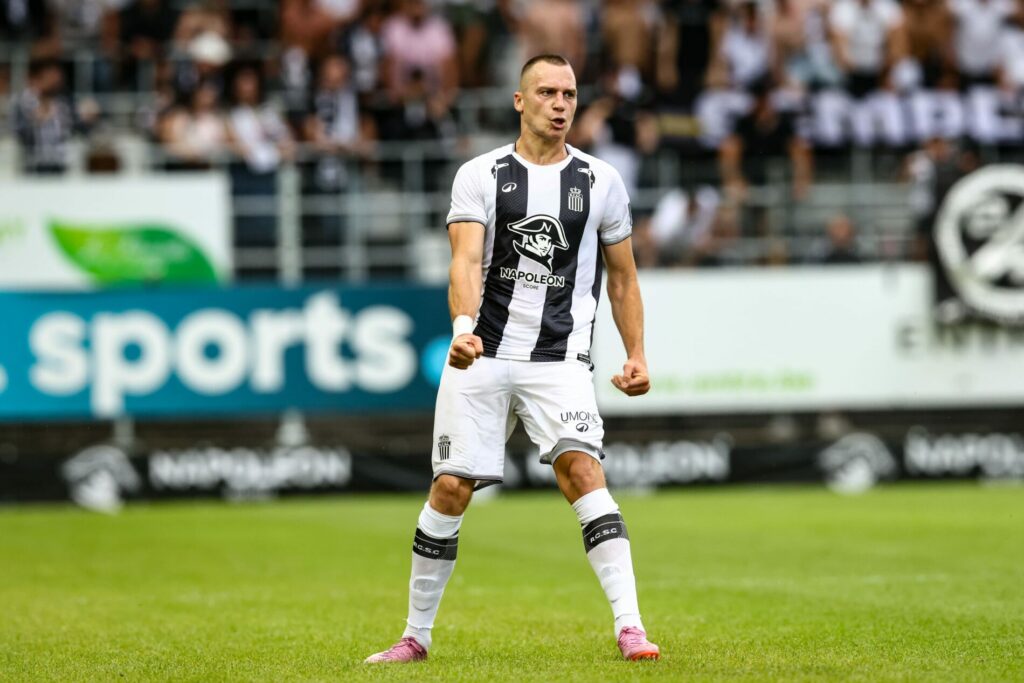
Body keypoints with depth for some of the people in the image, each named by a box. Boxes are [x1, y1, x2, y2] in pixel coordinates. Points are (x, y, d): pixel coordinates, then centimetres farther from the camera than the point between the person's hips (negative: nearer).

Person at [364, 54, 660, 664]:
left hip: (560, 359, 0)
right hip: (481, 355, 0)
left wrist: (637, 355, 6)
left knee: (581, 468, -22)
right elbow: (466, 261, -10)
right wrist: (463, 326, -28)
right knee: (451, 489, 0)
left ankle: (630, 625, -26)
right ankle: (417, 635, 15)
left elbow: (623, 277, 16)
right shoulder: (481, 175, 3)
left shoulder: (601, 180, 8)